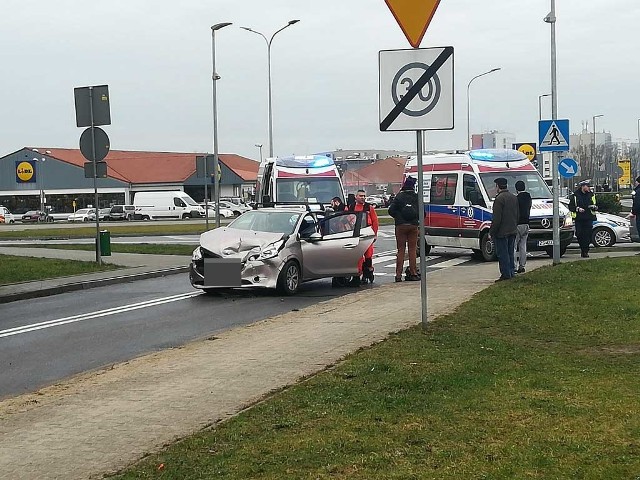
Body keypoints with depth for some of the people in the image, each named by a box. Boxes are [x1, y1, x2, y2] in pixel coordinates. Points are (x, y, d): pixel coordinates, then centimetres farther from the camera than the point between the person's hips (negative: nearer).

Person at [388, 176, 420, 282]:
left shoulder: (399, 196, -4)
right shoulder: (416, 197, 0)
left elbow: (391, 210, -6)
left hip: (401, 226, -1)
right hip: (413, 226, 1)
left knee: (400, 250, 3)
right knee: (412, 249, 8)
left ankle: (398, 274, -1)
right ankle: (413, 273, 7)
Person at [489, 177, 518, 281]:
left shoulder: (499, 199, -16)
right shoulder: (514, 197, 12)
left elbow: (496, 218, -19)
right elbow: (517, 215, 18)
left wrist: (491, 231, -13)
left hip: (501, 232, -9)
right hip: (513, 231, 9)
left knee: (502, 254, -4)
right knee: (510, 253, 16)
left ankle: (506, 274, -4)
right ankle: (511, 272, 19)